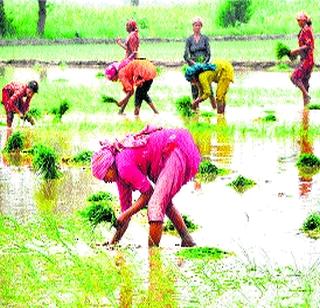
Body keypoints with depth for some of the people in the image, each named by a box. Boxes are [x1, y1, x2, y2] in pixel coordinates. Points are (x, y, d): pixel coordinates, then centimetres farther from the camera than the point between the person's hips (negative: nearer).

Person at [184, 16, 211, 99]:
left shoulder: (205, 38, 8)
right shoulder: (189, 40, 7)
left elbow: (208, 54, 3)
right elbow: (185, 56, 0)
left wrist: (204, 63, -13)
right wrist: (194, 63, -15)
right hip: (193, 65, 1)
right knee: (194, 86, -2)